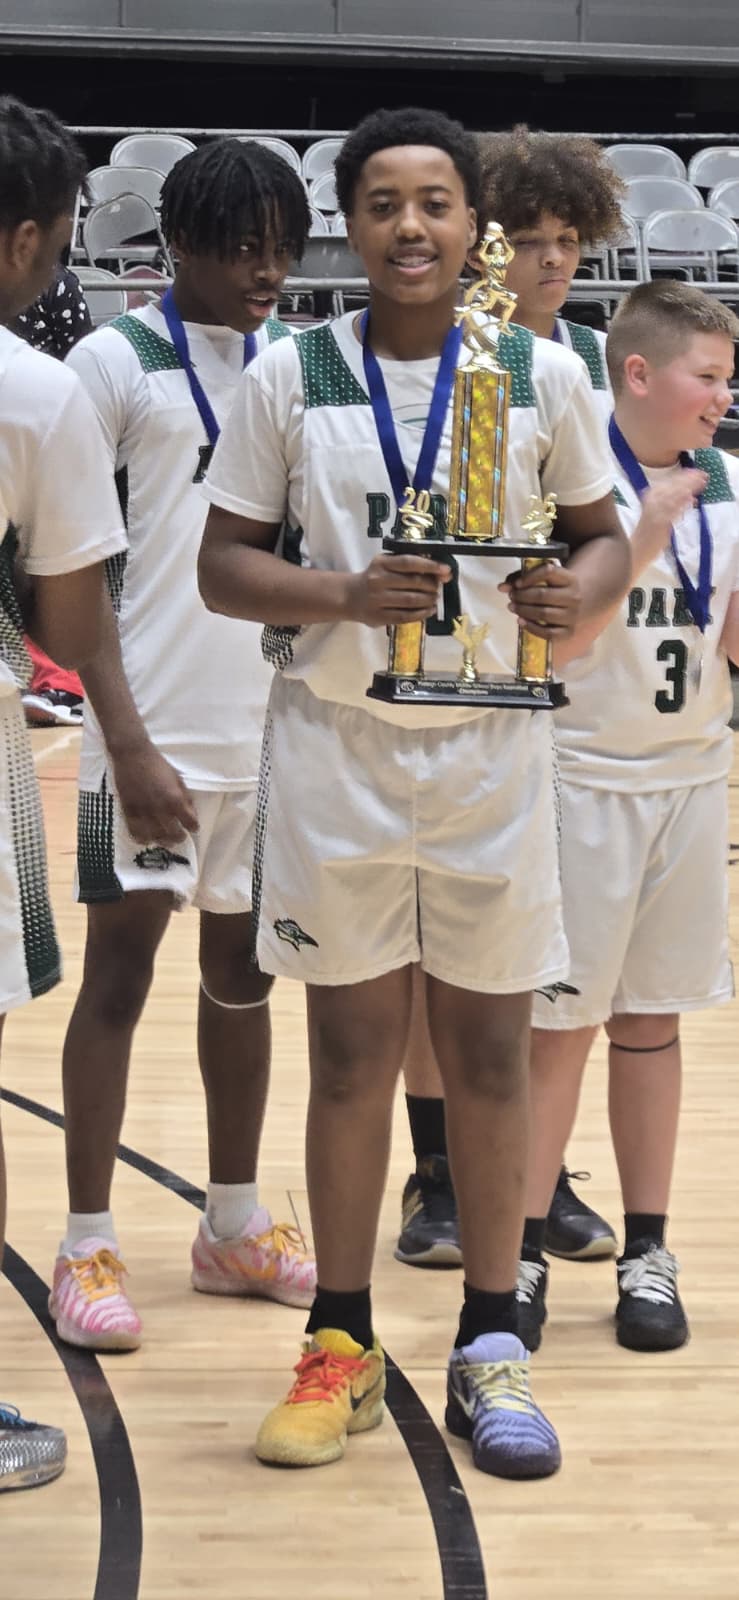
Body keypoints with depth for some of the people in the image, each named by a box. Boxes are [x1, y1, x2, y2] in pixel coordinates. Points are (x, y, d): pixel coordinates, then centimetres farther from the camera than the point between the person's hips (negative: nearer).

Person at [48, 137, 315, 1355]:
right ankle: (87, 1250, 5)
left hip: (273, 721, 5)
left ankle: (234, 1227, 23)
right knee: (121, 966, -2)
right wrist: (129, 743, -16)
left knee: (243, 963, 12)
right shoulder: (118, 363, -5)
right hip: (155, 722, -5)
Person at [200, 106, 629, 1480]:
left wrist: (584, 592, -12)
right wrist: (342, 594, -18)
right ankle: (342, 1348, 18)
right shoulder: (288, 376, -1)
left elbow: (600, 531, 11)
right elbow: (224, 563, 0)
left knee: (487, 1050, 6)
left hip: (491, 748, 1)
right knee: (350, 1049, 5)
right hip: (335, 746, -1)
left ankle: (490, 1349, 17)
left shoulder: (543, 375, 1)